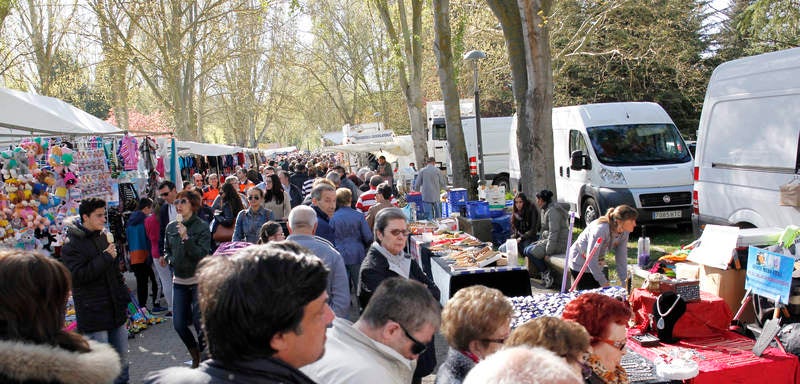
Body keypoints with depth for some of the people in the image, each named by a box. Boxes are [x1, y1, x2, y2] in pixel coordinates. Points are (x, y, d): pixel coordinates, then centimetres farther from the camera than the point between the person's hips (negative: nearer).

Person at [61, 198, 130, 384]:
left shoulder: (103, 237, 14)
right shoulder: (72, 245, -10)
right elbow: (78, 274, -21)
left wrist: (124, 297, 17)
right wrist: (105, 258, -19)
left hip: (115, 311, 7)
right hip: (93, 313, -7)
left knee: (122, 359, 14)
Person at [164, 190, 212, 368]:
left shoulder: (202, 226, -8)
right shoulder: (171, 227, 6)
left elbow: (203, 255, -16)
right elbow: (167, 251, 19)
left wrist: (186, 238, -23)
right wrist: (172, 260, -1)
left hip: (199, 281, -5)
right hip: (179, 281, 5)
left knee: (200, 322, -4)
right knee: (179, 324, 5)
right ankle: (195, 355, 28)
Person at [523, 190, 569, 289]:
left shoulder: (552, 211, -18)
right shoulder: (545, 210, 15)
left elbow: (554, 233, -23)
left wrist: (548, 253, -23)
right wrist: (539, 242, 16)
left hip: (559, 243, -10)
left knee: (530, 251, -20)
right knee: (526, 250, 4)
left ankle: (547, 274, -7)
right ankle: (546, 273, 3)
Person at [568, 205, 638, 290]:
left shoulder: (624, 232, -10)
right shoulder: (601, 229, -33)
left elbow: (621, 258, -2)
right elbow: (591, 259, -31)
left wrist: (624, 281, -8)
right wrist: (604, 283, -24)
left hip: (596, 265, 7)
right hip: (579, 264, -7)